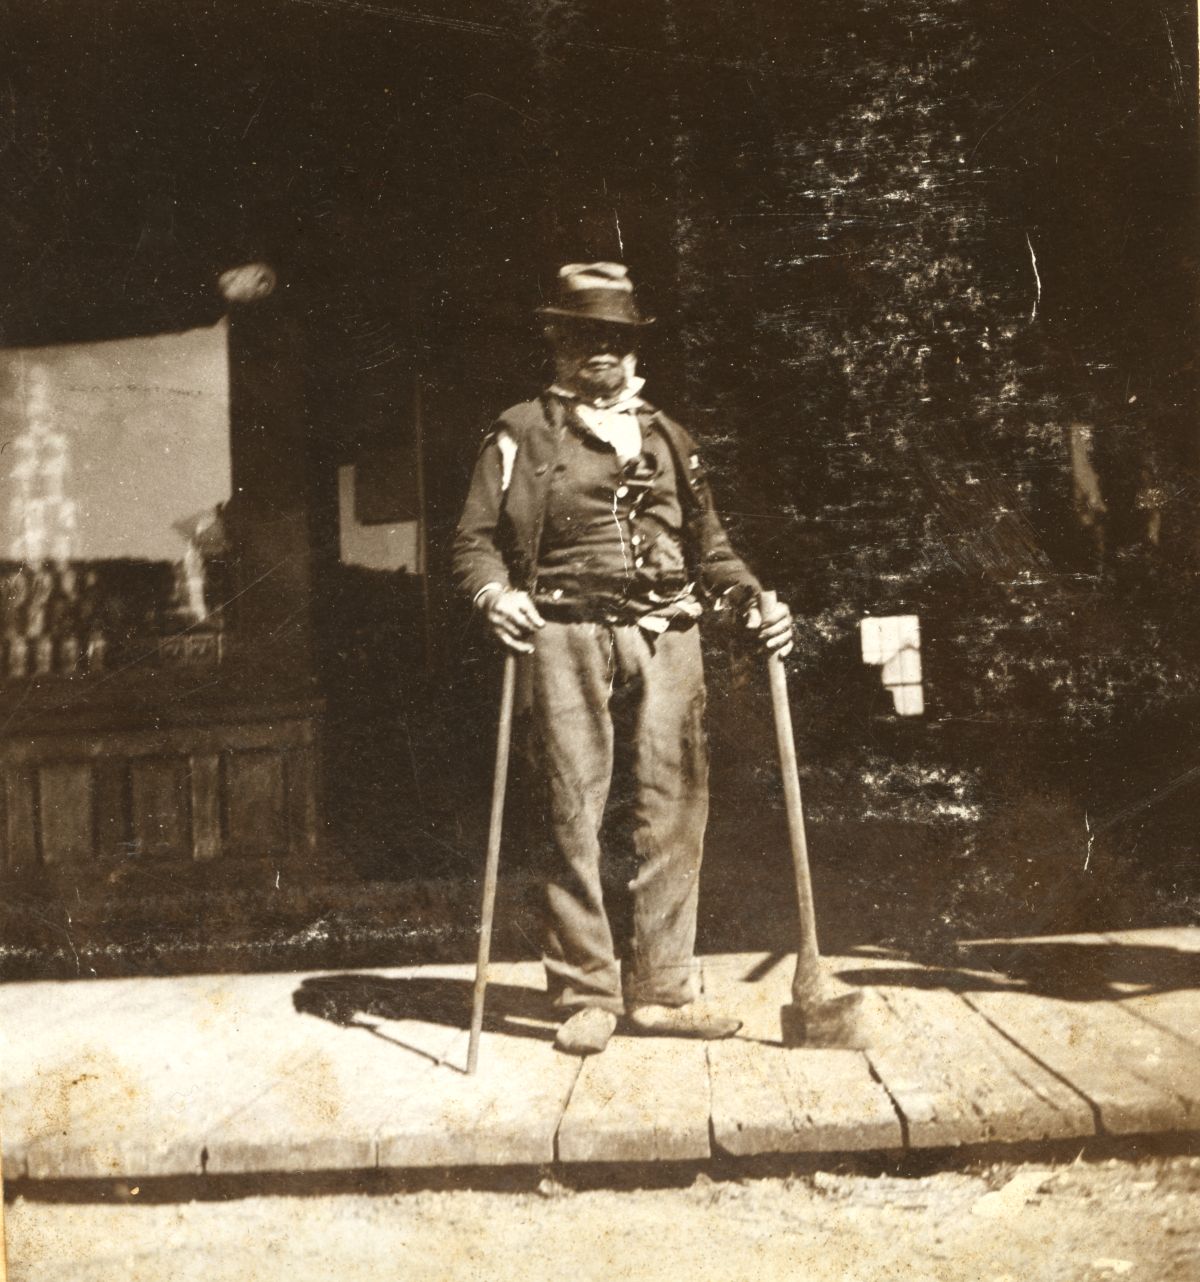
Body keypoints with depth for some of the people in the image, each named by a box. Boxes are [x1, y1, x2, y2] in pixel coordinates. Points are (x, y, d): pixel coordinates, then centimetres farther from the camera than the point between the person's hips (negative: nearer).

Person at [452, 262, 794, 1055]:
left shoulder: (668, 437, 22)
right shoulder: (522, 432, 11)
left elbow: (709, 541, 24)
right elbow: (477, 538, 5)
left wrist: (751, 600, 7)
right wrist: (494, 593, -15)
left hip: (667, 638, 3)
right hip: (568, 638, -3)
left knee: (676, 811, -1)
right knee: (576, 816, -4)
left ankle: (663, 989, 8)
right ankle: (586, 994, 5)